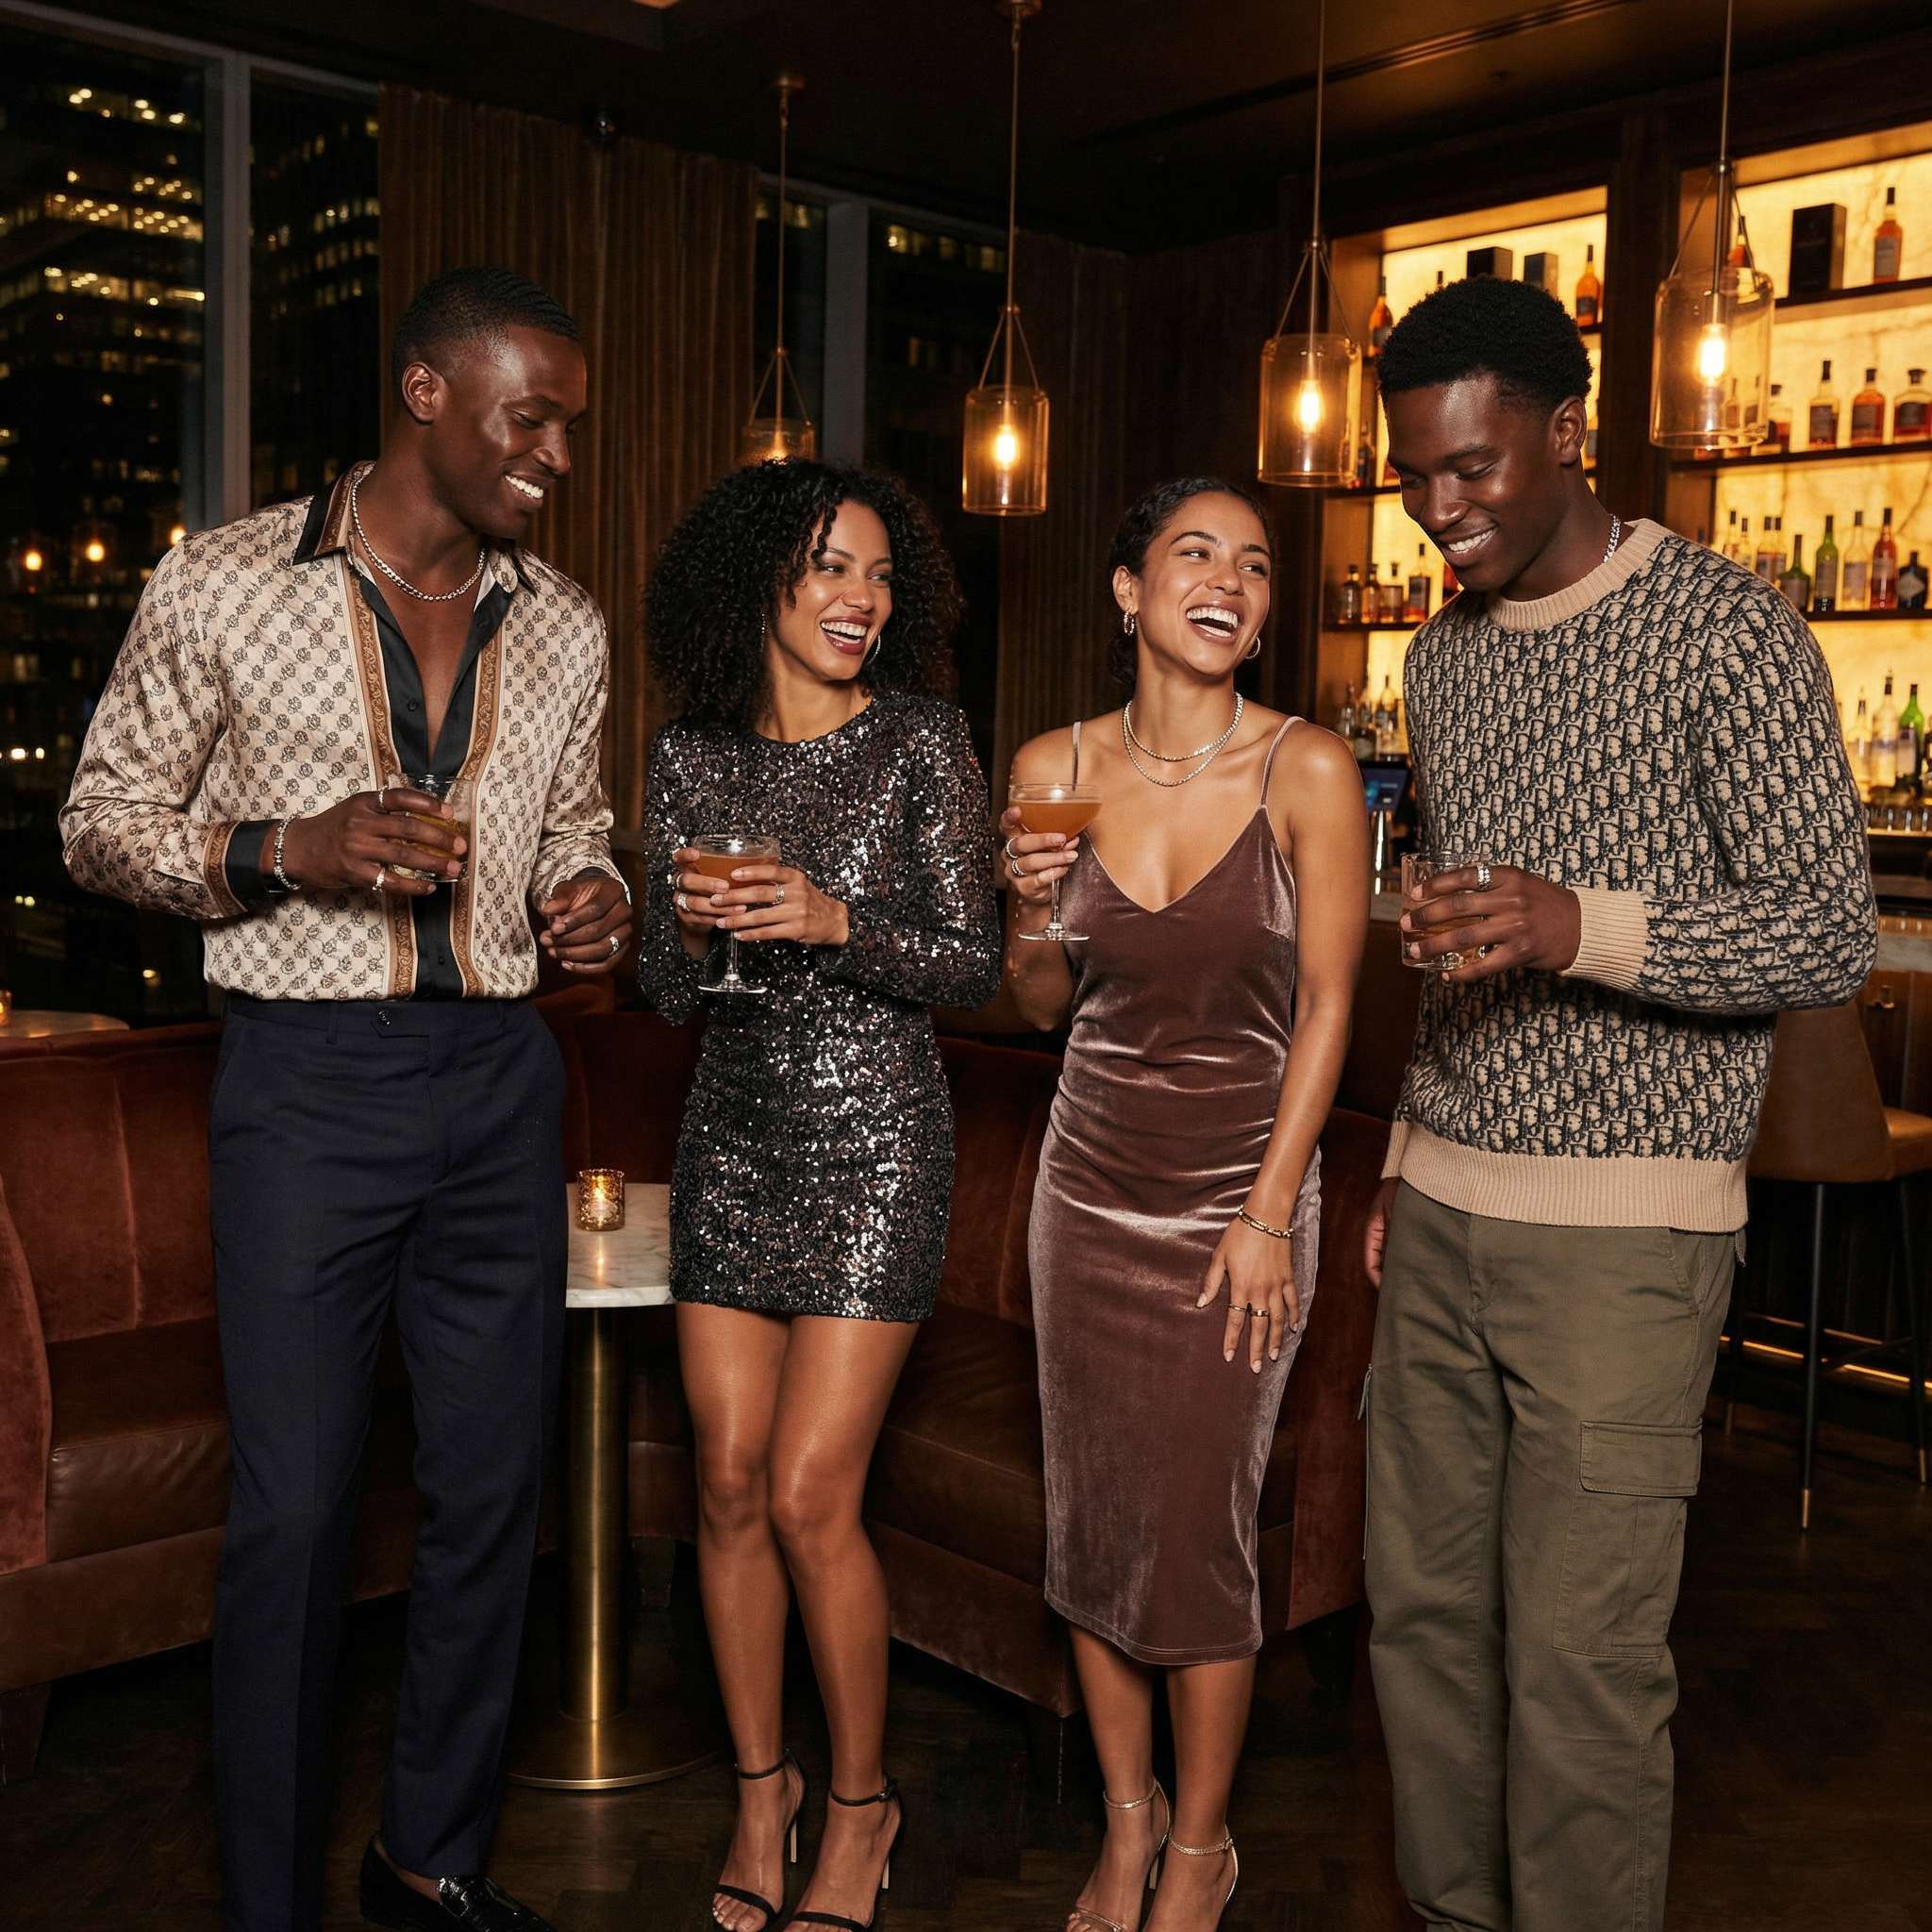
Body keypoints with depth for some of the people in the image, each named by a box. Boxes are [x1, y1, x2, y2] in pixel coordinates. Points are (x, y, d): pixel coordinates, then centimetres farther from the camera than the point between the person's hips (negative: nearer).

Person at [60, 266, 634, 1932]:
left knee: (494, 1492, 10)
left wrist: (594, 898, -2)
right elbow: (102, 821, 2)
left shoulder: (563, 626, 9)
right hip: (308, 1077, -4)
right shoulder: (224, 587, -3)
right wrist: (281, 852, -16)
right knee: (293, 1509, 1)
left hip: (500, 1079, 4)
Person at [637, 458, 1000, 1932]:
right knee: (732, 1487, 7)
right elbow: (662, 985, 10)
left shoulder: (921, 739, -5)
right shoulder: (691, 754, 5)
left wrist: (835, 921, -20)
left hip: (872, 1146, -4)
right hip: (732, 1143, 4)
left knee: (809, 1498, -3)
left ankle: (863, 1799, 20)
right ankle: (762, 1784, 28)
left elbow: (975, 965, -5)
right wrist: (692, 929, -12)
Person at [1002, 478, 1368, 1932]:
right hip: (1092, 1184, 3)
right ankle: (1128, 1815, 32)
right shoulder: (1056, 768, -1)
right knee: (1090, 1512, 10)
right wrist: (1031, 910, -13)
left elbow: (1326, 1005, -7)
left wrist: (1270, 1215, -10)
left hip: (1241, 1191, -3)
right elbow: (1044, 1004, 8)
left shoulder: (1309, 770, -10)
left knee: (1201, 1527, 3)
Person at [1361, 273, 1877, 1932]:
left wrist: (1583, 926, -26)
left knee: (1582, 1657, -4)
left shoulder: (1721, 628, -6)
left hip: (1622, 1230, -6)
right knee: (1422, 1608, 11)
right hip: (1444, 1214, 6)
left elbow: (1832, 935, -10)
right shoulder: (1445, 659, 14)